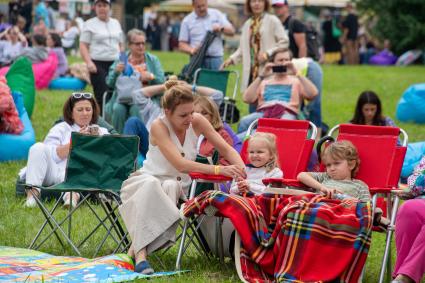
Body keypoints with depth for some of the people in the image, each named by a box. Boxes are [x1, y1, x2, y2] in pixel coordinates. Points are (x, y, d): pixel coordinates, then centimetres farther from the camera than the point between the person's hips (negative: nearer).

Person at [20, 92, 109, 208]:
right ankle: (32, 192, -32)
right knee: (38, 148, -23)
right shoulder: (60, 128, 19)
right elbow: (52, 156, 2)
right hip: (53, 171, 1)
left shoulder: (102, 132, 23)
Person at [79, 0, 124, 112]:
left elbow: (121, 45, 22)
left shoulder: (116, 23, 17)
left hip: (115, 64, 4)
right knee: (102, 97, -11)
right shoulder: (89, 24, 4)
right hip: (98, 64, -4)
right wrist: (89, 63, -16)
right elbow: (83, 46, -2)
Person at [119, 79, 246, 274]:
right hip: (147, 180, -3)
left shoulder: (197, 121, -9)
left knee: (170, 186, -33)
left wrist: (242, 170, -26)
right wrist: (218, 170, -42)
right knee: (151, 185, -38)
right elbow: (180, 164, -32)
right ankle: (140, 250, -39)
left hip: (178, 184, 3)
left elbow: (226, 150, -6)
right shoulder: (159, 127, -21)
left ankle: (138, 247, -30)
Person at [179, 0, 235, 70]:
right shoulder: (187, 21, 6)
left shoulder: (217, 14, 11)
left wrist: (221, 29, -14)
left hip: (216, 59, 1)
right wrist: (192, 50, -16)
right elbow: (182, 45, 4)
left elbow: (231, 31, 8)